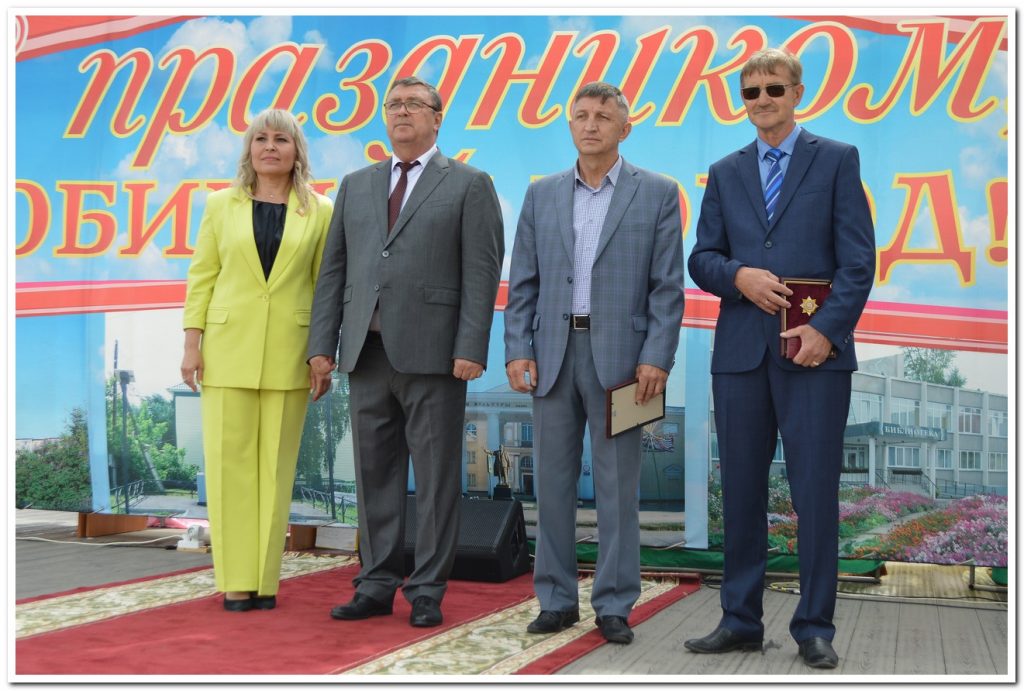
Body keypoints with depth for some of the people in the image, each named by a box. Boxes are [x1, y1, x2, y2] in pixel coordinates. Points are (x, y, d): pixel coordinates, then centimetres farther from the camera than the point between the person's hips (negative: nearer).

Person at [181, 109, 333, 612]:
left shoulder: (320, 212, 6)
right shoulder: (221, 206, 8)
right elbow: (201, 278, 6)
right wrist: (192, 343, -1)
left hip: (288, 355, 0)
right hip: (228, 350, 1)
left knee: (276, 466, 4)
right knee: (230, 463, 0)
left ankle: (265, 579, 11)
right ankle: (235, 581, 6)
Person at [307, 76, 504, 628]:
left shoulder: (469, 185, 5)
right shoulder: (356, 186, 18)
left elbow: (481, 271, -4)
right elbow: (333, 270, 14)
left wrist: (471, 349, -13)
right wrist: (322, 344, 5)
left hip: (431, 353, -4)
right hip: (367, 351, 4)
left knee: (436, 477, 1)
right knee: (375, 474, 9)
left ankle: (427, 591, 10)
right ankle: (377, 586, 18)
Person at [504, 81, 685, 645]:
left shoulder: (657, 193, 4)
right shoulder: (541, 195, 12)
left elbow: (667, 286, -1)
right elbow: (522, 283, 9)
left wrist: (656, 357, -10)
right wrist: (517, 350, -1)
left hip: (619, 356, -3)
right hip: (553, 353, 3)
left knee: (617, 487, 2)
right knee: (553, 482, 7)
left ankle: (614, 605, 12)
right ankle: (556, 600, 18)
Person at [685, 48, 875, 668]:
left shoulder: (837, 159, 5)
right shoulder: (725, 173, 15)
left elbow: (858, 260, -2)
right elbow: (702, 258, 11)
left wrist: (827, 329, -13)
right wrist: (738, 276, -10)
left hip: (816, 349, -3)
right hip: (741, 353, 4)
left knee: (816, 492, -1)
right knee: (742, 491, 8)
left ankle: (815, 628, 10)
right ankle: (741, 621, 18)